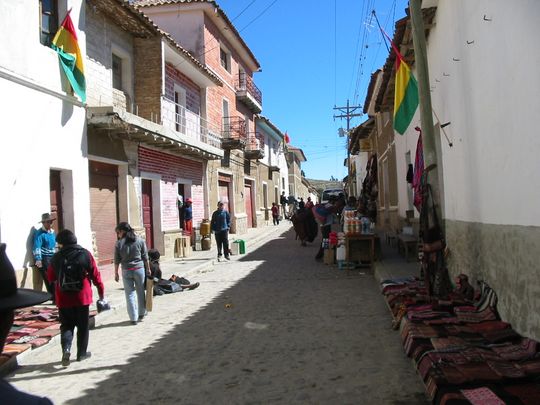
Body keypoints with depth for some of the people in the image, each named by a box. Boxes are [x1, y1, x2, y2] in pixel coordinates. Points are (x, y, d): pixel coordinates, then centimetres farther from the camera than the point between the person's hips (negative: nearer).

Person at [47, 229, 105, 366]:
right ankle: (82, 353, 18)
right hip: (82, 297, -1)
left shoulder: (56, 257, -3)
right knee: (83, 326, 11)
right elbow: (95, 275, -3)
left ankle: (66, 349, -9)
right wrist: (101, 291, 9)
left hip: (63, 298, 1)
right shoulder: (85, 254, -6)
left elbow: (50, 278, 7)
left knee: (66, 325, 12)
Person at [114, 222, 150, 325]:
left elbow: (117, 260, -1)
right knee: (141, 292, 16)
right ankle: (142, 313, 30)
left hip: (126, 271, -1)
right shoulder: (140, 241, -1)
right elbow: (145, 257, 2)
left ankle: (133, 318, 7)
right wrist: (148, 269, 12)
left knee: (130, 294, 6)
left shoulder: (119, 243, -5)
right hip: (139, 269, 1)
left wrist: (116, 273, 8)